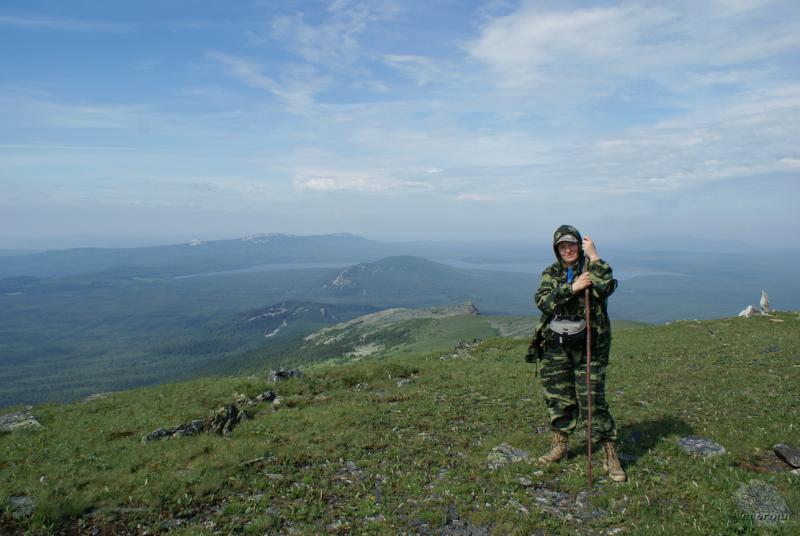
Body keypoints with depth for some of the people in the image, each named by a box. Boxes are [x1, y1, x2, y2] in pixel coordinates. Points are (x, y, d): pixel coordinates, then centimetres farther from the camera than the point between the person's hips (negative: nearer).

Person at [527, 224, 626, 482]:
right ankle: (560, 444, 30)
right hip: (556, 345, 3)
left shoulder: (592, 267, -2)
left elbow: (607, 287, -24)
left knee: (593, 400, -5)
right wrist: (572, 288, -21)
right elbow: (542, 301, -12)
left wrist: (594, 256, -23)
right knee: (558, 397, 11)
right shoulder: (551, 273, 6)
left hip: (588, 344, -3)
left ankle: (611, 454, 8)